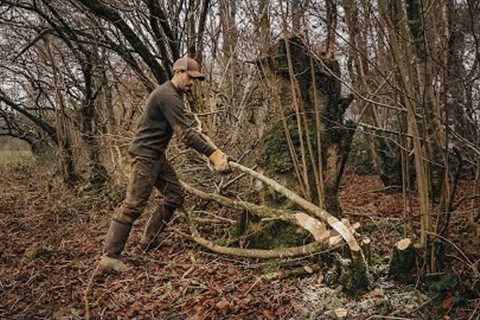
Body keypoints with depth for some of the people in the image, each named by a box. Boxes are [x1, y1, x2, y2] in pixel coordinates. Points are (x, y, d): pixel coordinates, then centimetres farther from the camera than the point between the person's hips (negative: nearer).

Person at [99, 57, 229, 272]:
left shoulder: (174, 95, 15)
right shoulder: (167, 96, -20)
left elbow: (187, 123, 17)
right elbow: (185, 133, -26)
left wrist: (212, 151, 10)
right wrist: (213, 154, -28)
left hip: (157, 155, 10)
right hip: (145, 154, -10)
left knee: (174, 196, 9)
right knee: (134, 204, -11)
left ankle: (149, 240, 19)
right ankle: (109, 257, -8)